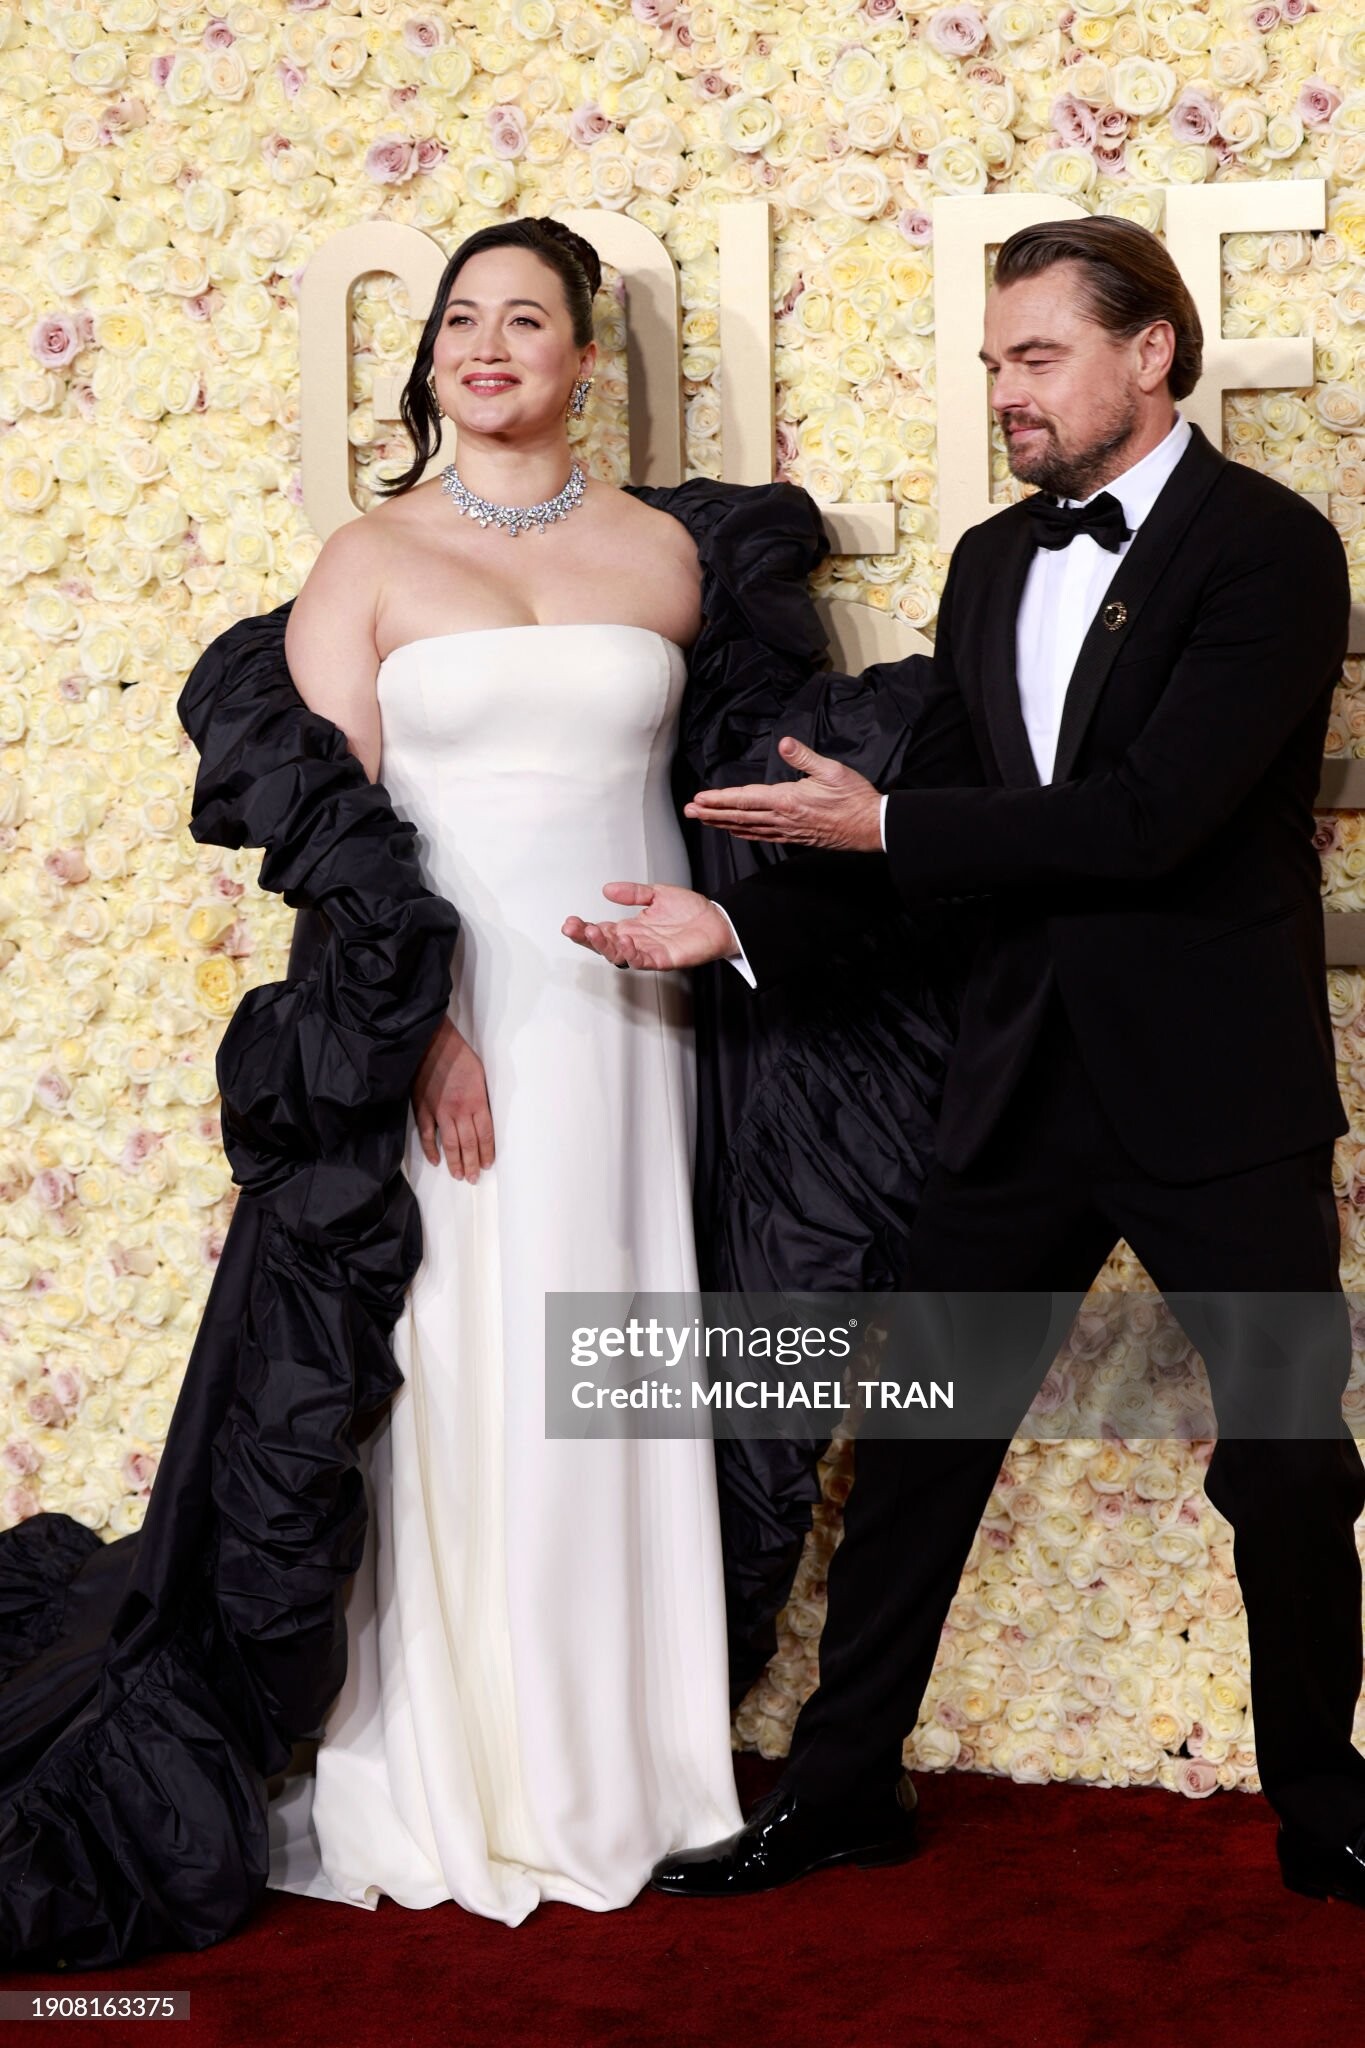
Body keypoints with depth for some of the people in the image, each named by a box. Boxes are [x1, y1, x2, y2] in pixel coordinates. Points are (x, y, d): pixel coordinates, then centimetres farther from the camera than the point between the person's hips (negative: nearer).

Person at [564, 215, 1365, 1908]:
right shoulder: (993, 561, 10)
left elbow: (1152, 813, -23)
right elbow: (931, 808, 10)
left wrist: (883, 824, -17)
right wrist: (739, 921, -4)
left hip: (1218, 1087, -6)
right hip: (1026, 1080, 6)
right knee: (918, 1441, 9)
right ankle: (839, 1784, 23)